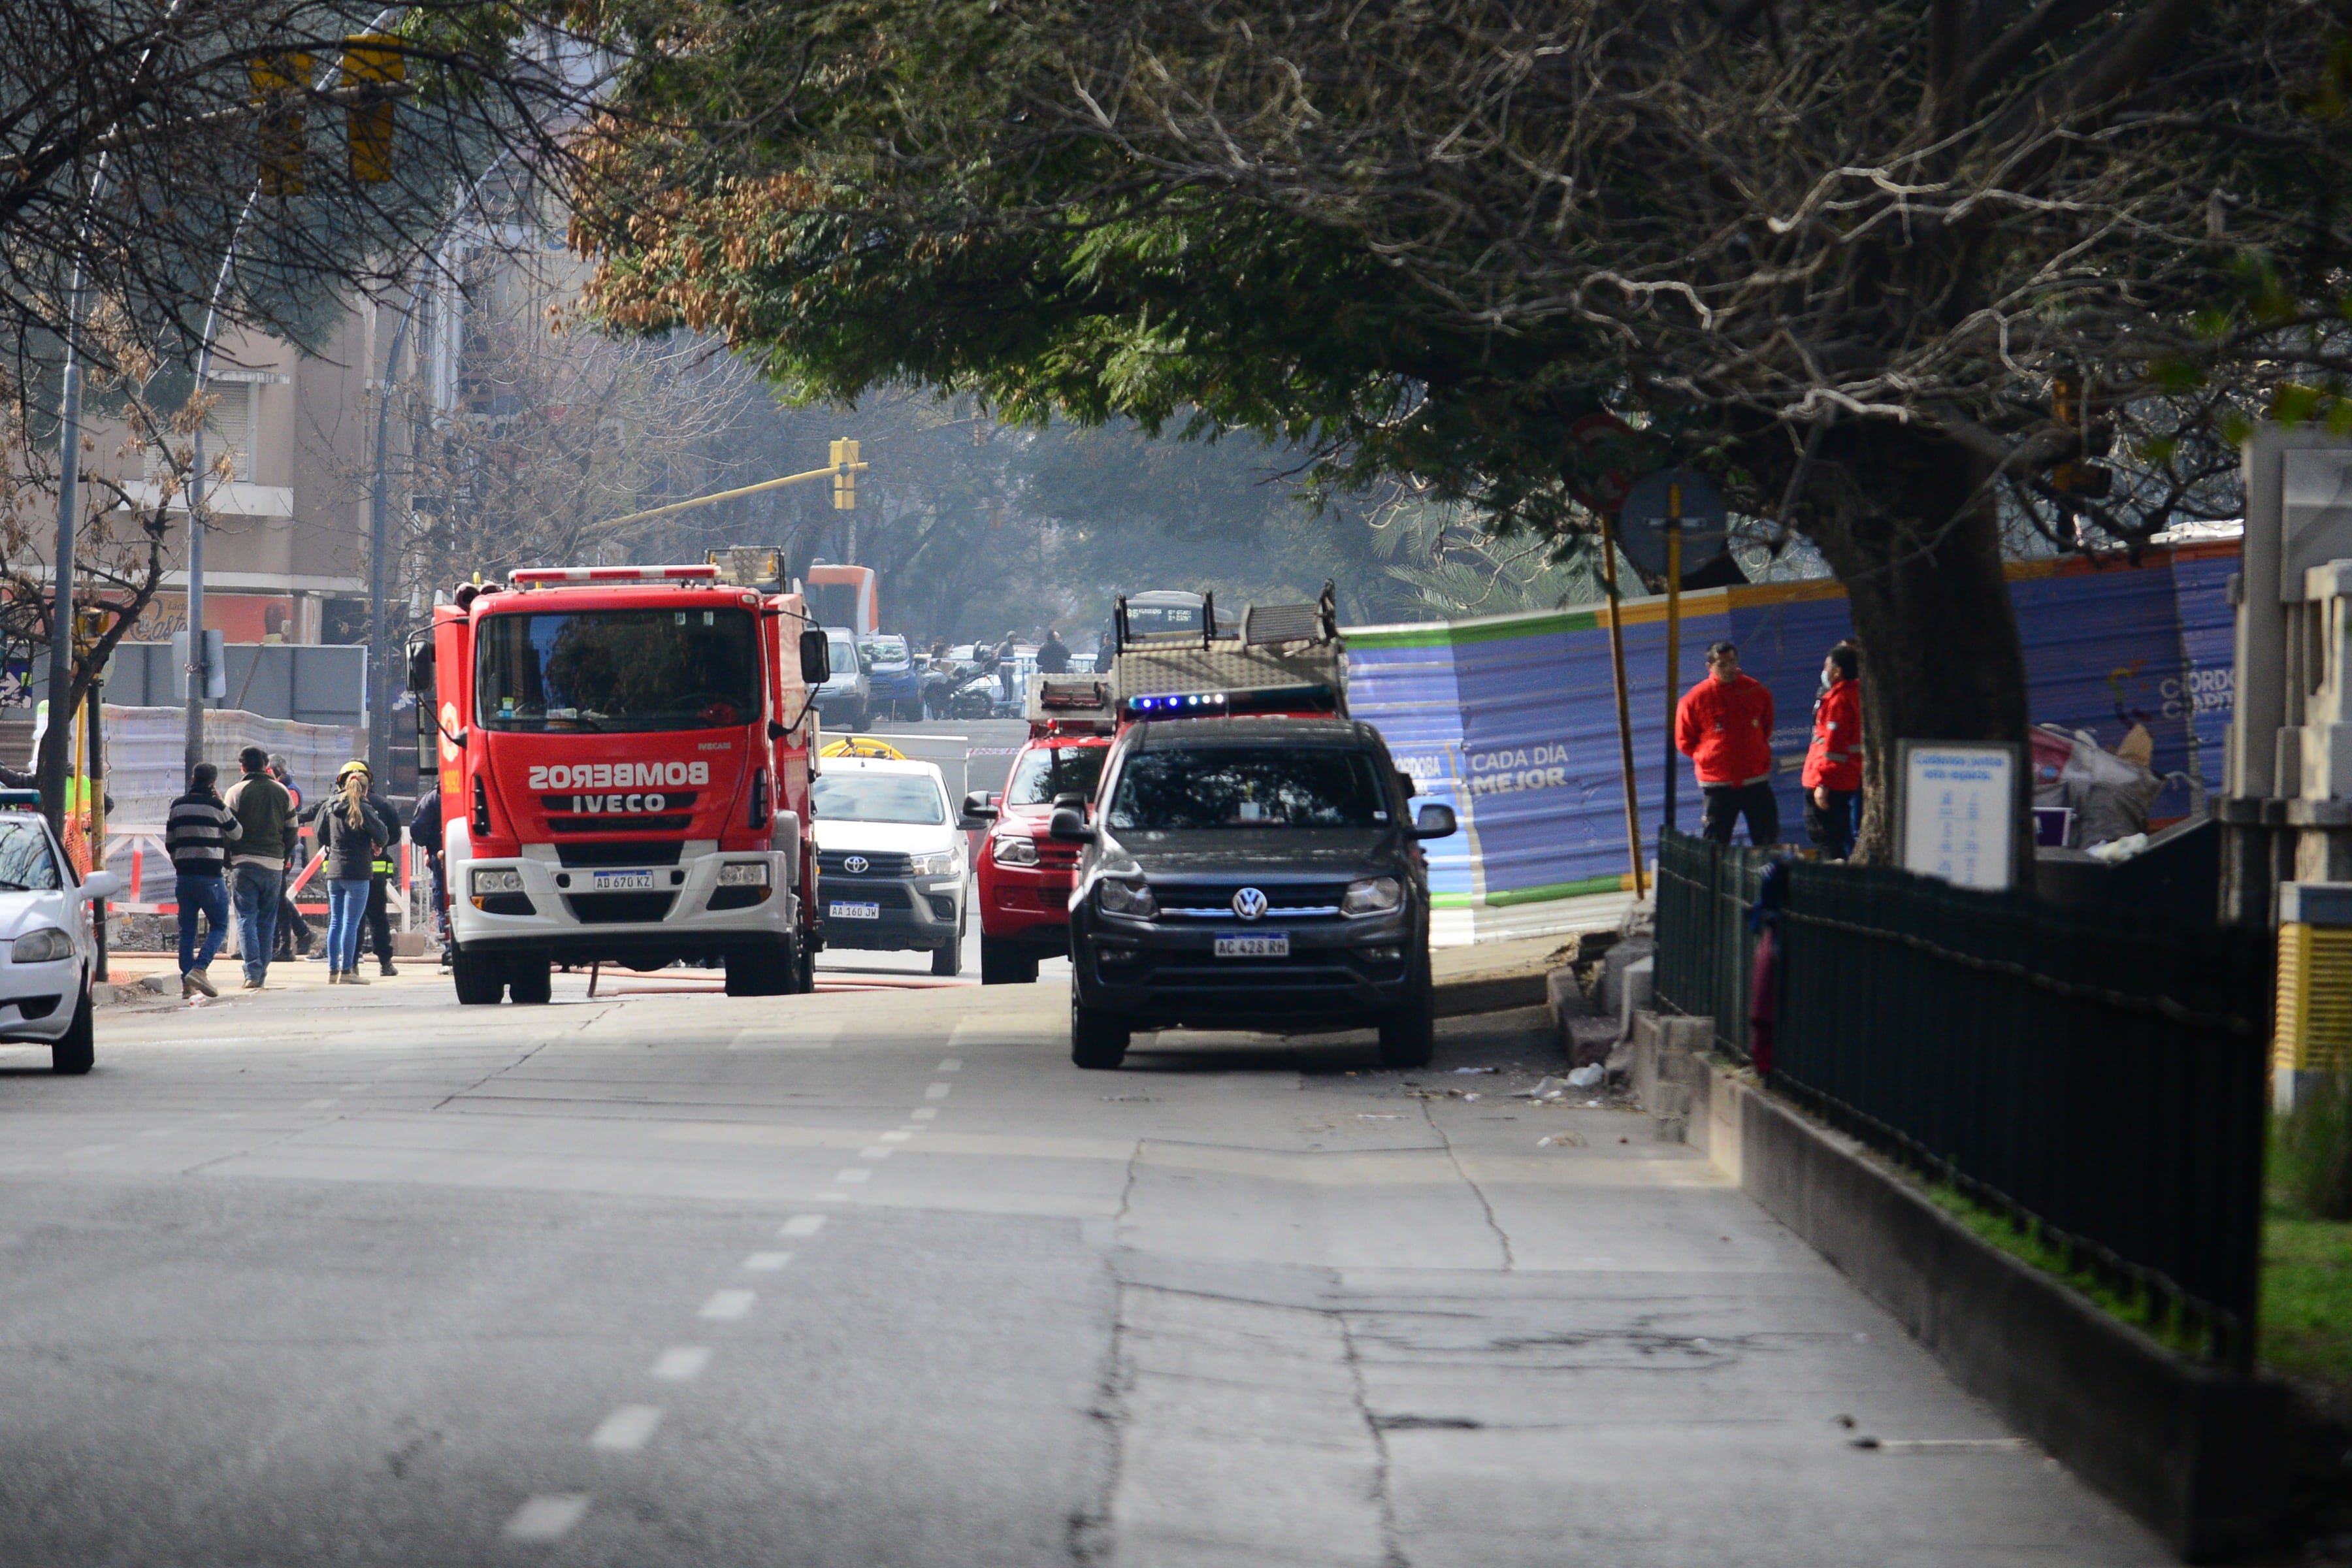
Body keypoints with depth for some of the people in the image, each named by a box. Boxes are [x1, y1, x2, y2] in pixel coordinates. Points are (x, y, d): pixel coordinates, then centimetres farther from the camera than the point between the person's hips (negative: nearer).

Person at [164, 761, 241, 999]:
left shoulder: (177, 806, 7)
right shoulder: (216, 807, -8)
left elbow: (169, 844, 12)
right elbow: (237, 833, 6)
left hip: (185, 874, 5)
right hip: (211, 876, -5)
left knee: (187, 929, 8)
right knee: (219, 926, 3)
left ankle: (187, 983, 4)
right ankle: (200, 969, -17)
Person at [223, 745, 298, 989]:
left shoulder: (237, 792, -4)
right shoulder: (282, 792, 9)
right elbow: (291, 831, 11)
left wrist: (226, 860, 8)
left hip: (244, 862, -3)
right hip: (274, 864, 3)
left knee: (246, 918, -3)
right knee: (267, 921, 11)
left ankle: (252, 972, -16)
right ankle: (262, 972, 13)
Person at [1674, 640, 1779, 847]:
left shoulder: (1756, 691, 2)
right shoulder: (1697, 698, -6)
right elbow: (1684, 741, 4)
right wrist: (1707, 756, -1)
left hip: (1756, 780, 2)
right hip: (1718, 783, -2)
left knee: (1768, 838, 6)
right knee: (1716, 842, 2)